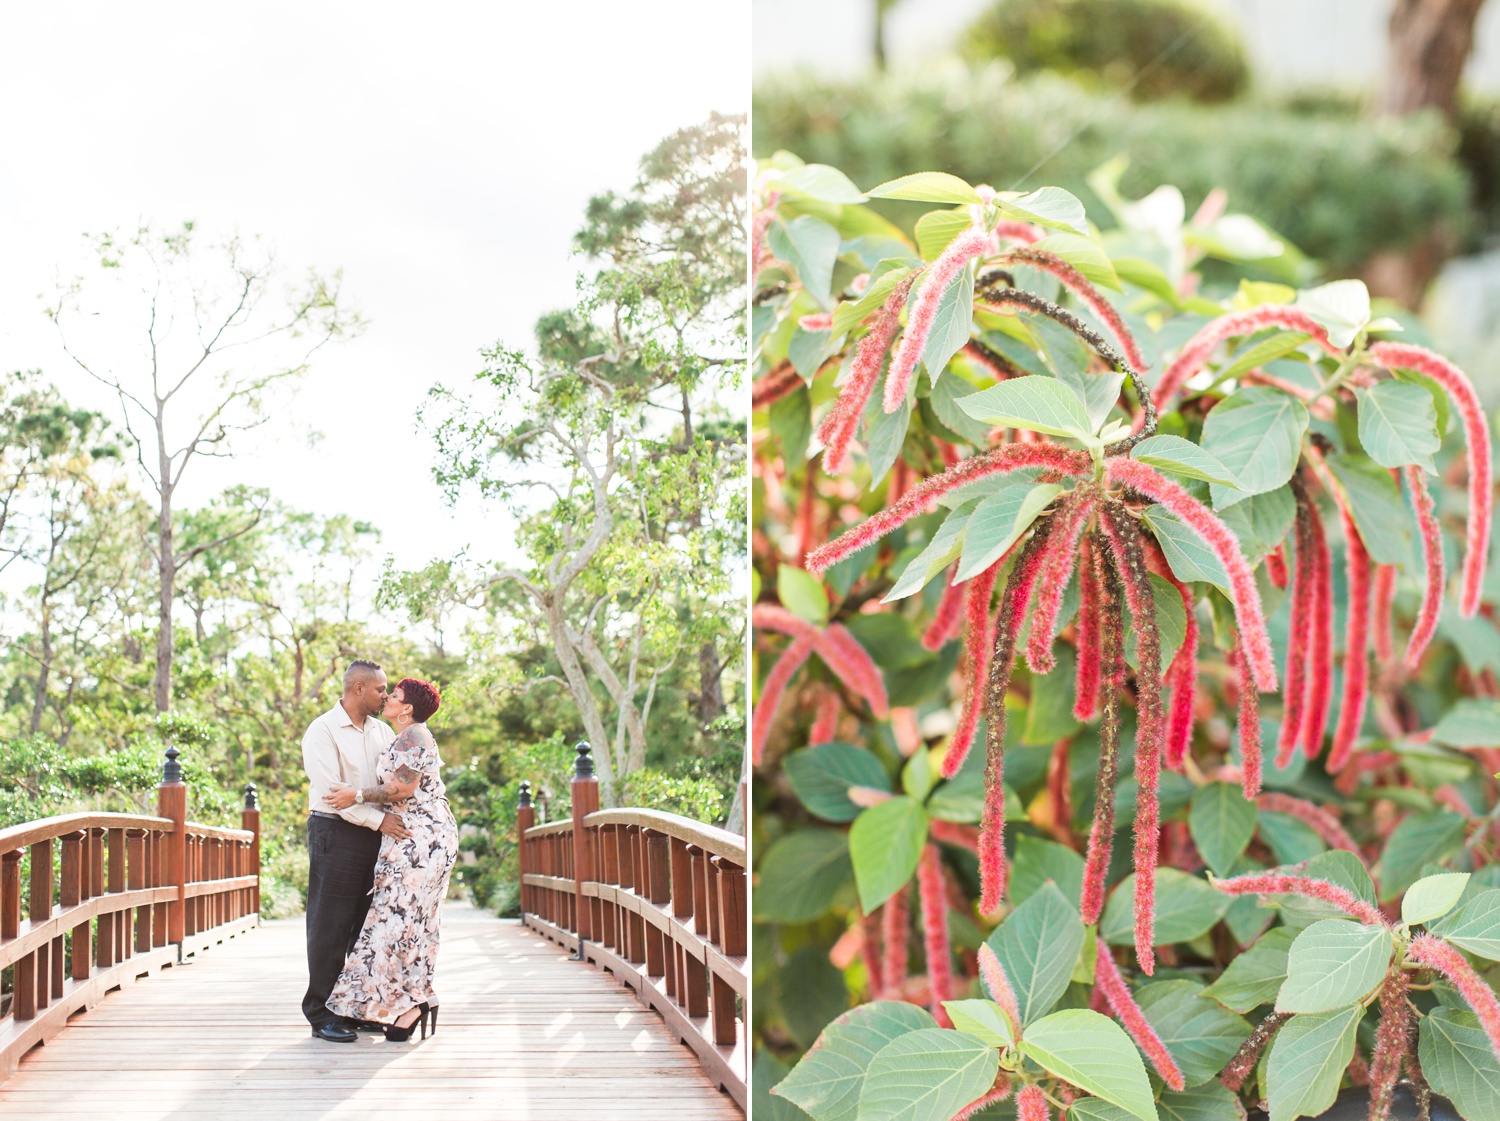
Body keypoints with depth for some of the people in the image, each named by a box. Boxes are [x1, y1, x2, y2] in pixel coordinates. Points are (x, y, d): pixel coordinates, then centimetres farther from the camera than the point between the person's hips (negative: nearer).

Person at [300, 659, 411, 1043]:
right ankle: (322, 1013, 1)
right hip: (336, 834, -7)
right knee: (330, 926, -4)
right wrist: (378, 820, -21)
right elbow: (331, 791, -16)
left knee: (369, 925, 9)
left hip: (375, 836, 7)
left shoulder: (381, 731, 14)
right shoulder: (322, 731, -8)